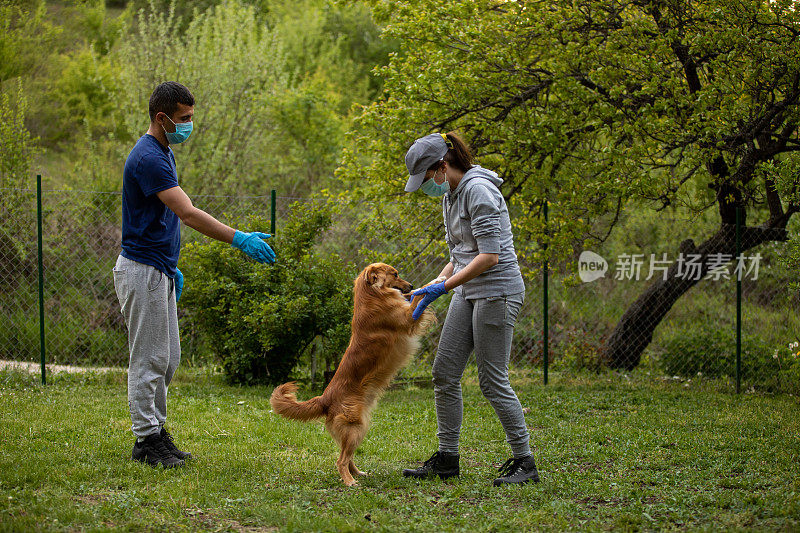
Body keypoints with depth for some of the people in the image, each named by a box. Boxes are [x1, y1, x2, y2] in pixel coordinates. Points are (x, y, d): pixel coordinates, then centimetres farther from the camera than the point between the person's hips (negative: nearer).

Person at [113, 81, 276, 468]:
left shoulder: (163, 153, 13)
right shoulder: (148, 158, -20)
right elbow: (188, 214, -28)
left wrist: (172, 266, 22)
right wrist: (239, 240, -32)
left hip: (159, 271, 10)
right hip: (142, 271, -10)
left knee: (167, 359, 12)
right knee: (148, 359, -4)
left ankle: (156, 433, 18)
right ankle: (146, 441, 2)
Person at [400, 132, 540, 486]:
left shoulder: (478, 191, -17)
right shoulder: (450, 196, 13)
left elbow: (489, 255, -22)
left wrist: (442, 288, -21)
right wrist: (435, 284, 8)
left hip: (497, 290, -9)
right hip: (469, 291, 9)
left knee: (492, 380, -6)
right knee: (444, 373, 5)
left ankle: (525, 463, 3)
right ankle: (447, 459, 12)